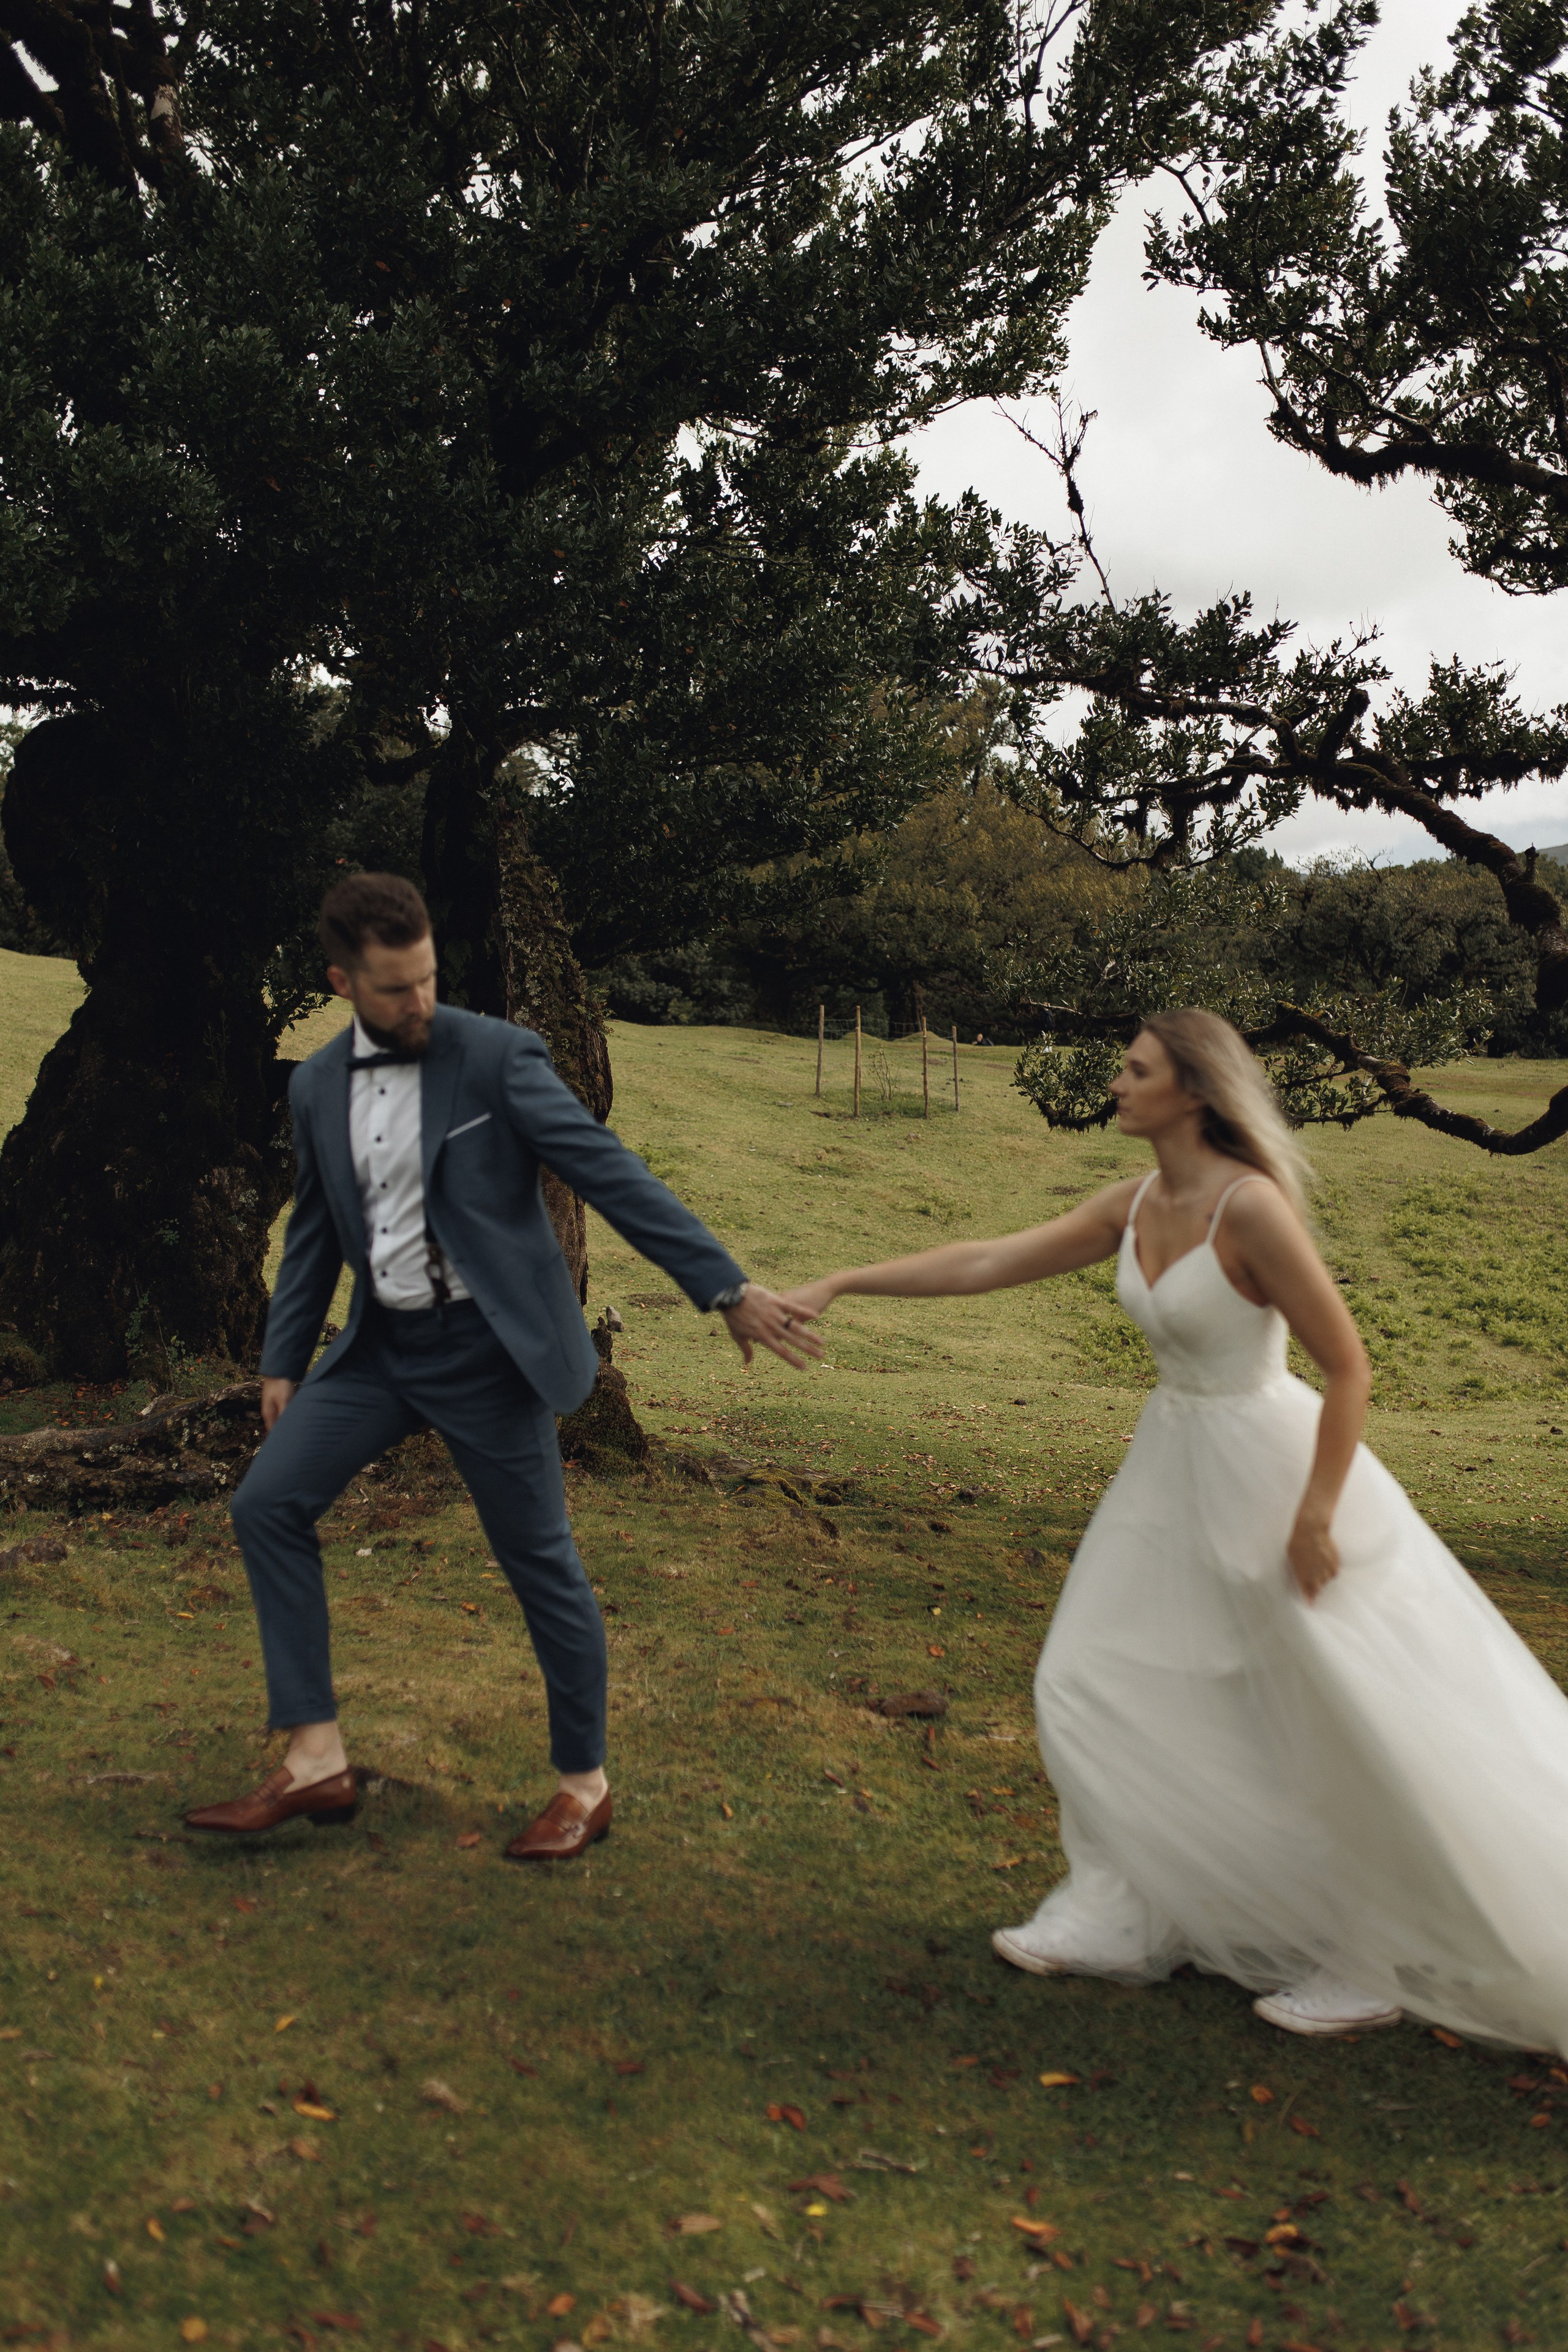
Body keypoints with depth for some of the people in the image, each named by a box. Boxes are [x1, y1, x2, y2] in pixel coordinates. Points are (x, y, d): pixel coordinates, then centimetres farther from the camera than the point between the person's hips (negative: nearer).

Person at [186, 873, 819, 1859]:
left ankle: (585, 1785, 18)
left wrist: (728, 1287, -21)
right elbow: (316, 1229, 17)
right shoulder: (317, 1085, 6)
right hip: (383, 1345, 6)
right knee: (269, 1506, -1)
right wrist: (283, 1361, 16)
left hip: (487, 1345, -6)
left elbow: (609, 1171, -17)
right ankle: (317, 1761, 5)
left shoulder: (498, 1056, -12)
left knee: (540, 1559, 1)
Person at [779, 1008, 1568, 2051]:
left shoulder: (1251, 1206, -22)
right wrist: (843, 1283, 2)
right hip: (1177, 1466, 9)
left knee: (1344, 1732, 3)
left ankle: (1384, 1962, 21)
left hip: (1272, 1464, -8)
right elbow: (983, 1263, 4)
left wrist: (1316, 1515, -18)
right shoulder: (1135, 1206, 2)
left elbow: (1347, 1365, -20)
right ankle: (1129, 1917, 24)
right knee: (1099, 1682, 10)